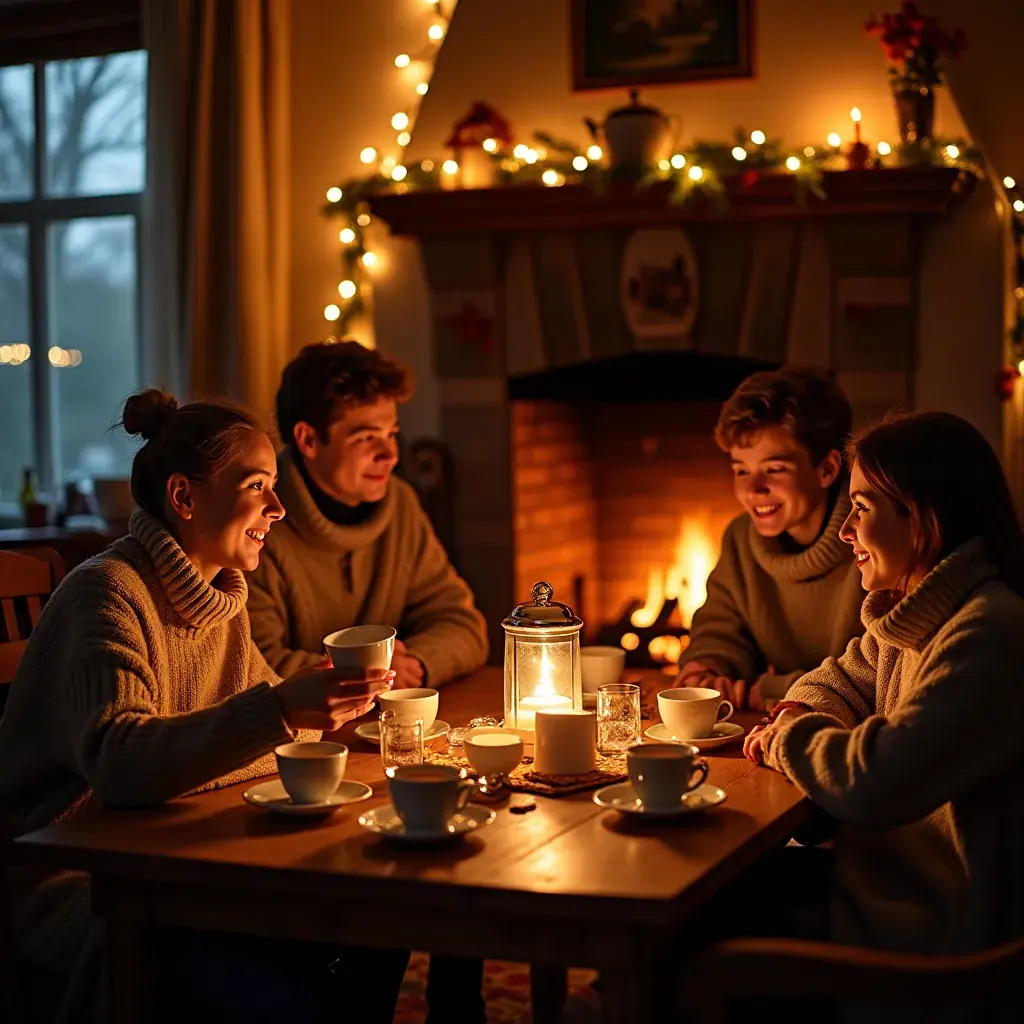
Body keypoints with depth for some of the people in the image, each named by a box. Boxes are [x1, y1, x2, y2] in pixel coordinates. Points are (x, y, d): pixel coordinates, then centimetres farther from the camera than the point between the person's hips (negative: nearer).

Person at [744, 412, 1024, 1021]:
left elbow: (871, 785, -31)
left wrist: (790, 738, -10)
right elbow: (847, 678, 26)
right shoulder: (912, 615, 6)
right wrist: (796, 715, 2)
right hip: (897, 874, 9)